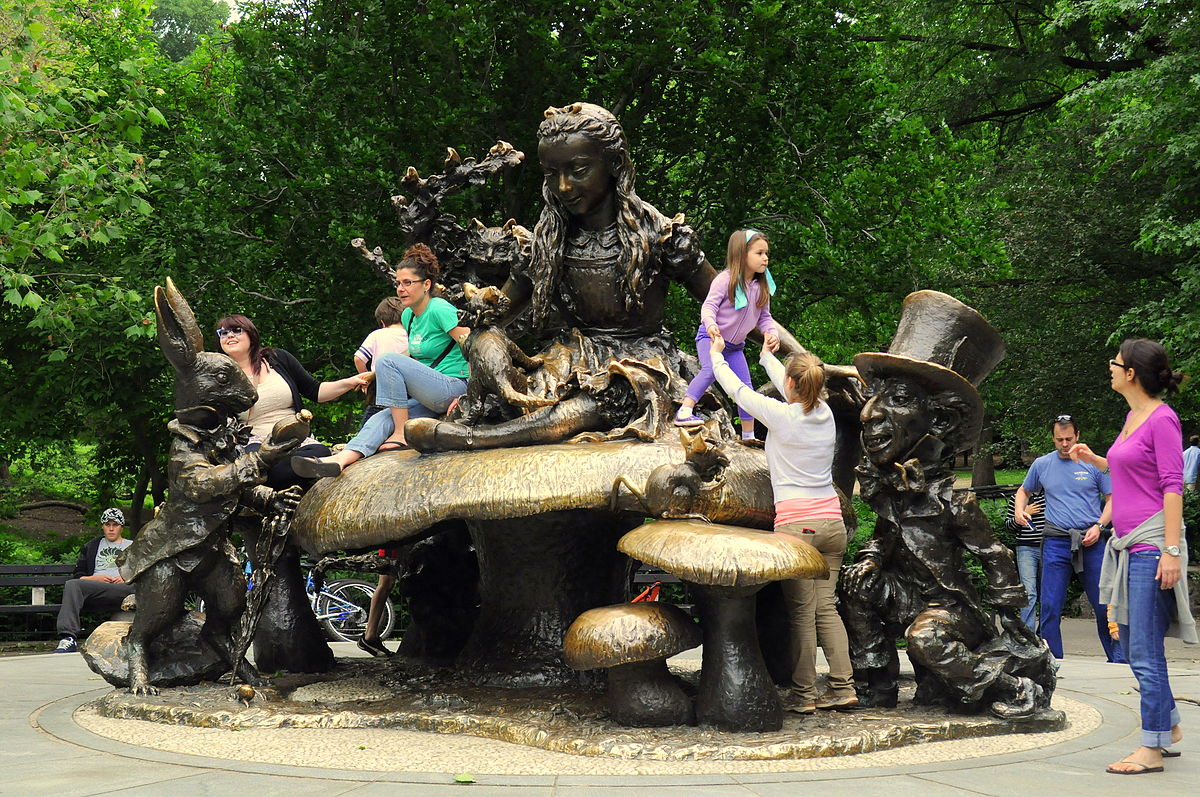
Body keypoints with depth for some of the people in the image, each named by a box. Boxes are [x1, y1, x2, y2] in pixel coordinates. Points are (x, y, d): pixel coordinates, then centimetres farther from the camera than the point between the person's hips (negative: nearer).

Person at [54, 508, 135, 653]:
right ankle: (68, 638, -42)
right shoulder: (91, 547, 32)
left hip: (123, 589, -2)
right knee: (72, 585, -30)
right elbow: (77, 576, 19)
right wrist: (95, 578, 0)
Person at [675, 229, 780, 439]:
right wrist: (710, 325, -39)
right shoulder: (726, 279, -17)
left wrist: (771, 333, -12)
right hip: (710, 337, -6)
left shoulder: (762, 287, 1)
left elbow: (764, 317, 8)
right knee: (712, 369, -34)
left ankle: (748, 436, 20)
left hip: (735, 345, 6)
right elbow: (709, 306, -20)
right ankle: (684, 412, -36)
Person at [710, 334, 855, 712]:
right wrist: (765, 356, 44)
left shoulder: (780, 415, -9)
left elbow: (736, 389, 5)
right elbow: (796, 394, 28)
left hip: (795, 525, -6)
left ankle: (804, 694, 0)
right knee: (826, 606, 9)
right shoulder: (824, 413, 7)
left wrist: (716, 355, 24)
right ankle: (843, 687, 6)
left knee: (802, 612, -3)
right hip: (832, 523, 6)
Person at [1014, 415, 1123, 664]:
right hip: (1056, 542, 1)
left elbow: (1112, 499, 8)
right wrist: (1020, 509, 5)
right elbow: (1023, 491, 26)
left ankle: (1119, 662, 13)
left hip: (1091, 542, -1)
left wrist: (1099, 526, -7)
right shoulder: (1041, 464, 10)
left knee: (1105, 605, 1)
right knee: (1050, 607, -1)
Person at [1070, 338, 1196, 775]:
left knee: (1145, 650, -6)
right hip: (1127, 543, 10)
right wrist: (1094, 460, 21)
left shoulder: (1163, 419, -11)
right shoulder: (1133, 416, 14)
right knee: (1130, 642, 15)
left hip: (1152, 543, -10)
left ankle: (1152, 747, 2)